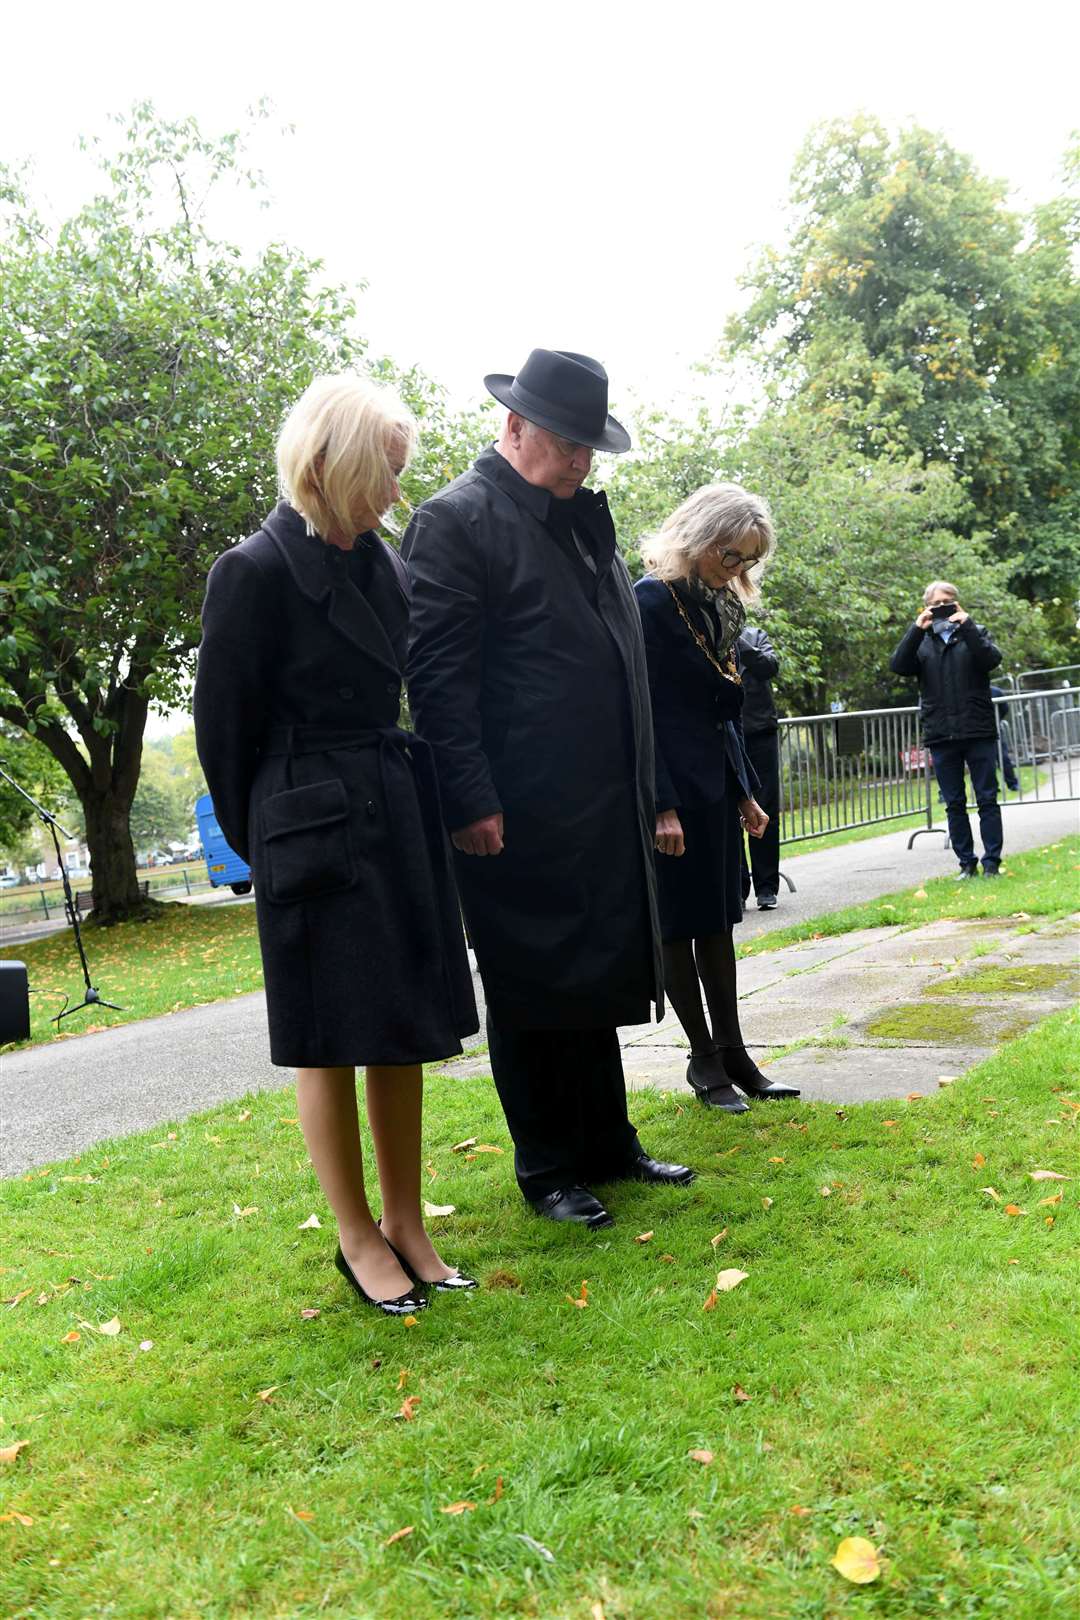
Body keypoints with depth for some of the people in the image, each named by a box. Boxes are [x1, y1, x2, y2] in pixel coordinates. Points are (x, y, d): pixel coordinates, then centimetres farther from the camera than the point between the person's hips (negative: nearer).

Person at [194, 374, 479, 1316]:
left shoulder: (386, 566, 8)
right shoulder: (258, 571, -12)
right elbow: (224, 721, -7)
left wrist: (410, 800, 11)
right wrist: (262, 840, 2)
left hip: (400, 821, 7)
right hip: (316, 833, -7)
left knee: (404, 1029, 12)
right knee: (332, 1039, 5)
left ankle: (407, 1226, 25)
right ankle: (358, 1238, 20)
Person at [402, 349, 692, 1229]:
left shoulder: (585, 518, 16)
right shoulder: (455, 521, -9)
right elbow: (438, 675, -14)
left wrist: (644, 788, 17)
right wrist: (471, 802, -19)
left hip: (607, 809, 8)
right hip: (521, 820, -8)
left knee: (599, 982, 17)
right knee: (533, 992, 5)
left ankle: (608, 1145, 31)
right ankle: (547, 1168, 19)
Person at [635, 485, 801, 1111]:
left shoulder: (724, 606, 12)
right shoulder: (652, 600, -13)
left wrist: (746, 793, 17)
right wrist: (662, 805, -20)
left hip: (717, 785, 8)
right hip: (673, 784, -8)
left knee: (718, 916, 11)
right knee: (679, 921, 1)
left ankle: (731, 1053, 18)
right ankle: (705, 1058, 12)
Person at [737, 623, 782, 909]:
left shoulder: (755, 635, 9)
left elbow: (770, 667, -7)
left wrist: (738, 643, -14)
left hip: (760, 732, 1)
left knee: (766, 812, 3)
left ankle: (766, 886, 11)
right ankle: (736, 887, 9)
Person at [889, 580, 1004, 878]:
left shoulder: (974, 633, 8)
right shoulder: (921, 641, 12)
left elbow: (992, 660, -11)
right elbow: (897, 666, -6)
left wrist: (967, 625, -14)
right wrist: (917, 629, -13)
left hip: (978, 731, -2)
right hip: (941, 736, 2)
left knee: (987, 799, 0)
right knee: (954, 804, 6)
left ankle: (992, 862, 4)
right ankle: (967, 863, 12)